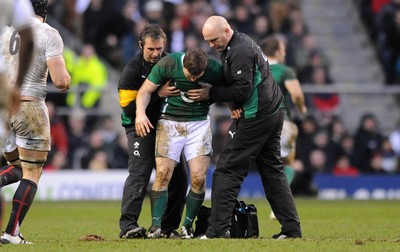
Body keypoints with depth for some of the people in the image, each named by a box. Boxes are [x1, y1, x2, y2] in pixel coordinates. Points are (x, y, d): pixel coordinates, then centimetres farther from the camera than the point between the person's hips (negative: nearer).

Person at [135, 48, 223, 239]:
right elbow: (145, 90, -5)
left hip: (199, 123, 1)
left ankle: (188, 225, 7)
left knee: (199, 178, -10)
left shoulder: (215, 69, -11)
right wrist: (140, 112, -20)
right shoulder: (168, 63, -15)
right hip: (170, 121, -1)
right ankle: (156, 225, -4)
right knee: (163, 173, -13)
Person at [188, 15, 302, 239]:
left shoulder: (240, 51, -18)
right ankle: (292, 227, 12)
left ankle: (218, 229, -9)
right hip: (274, 112, 10)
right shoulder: (243, 42, 15)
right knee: (272, 170, 14)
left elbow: (242, 90, -21)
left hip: (256, 117, -10)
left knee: (227, 170, -6)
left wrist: (210, 94, -12)